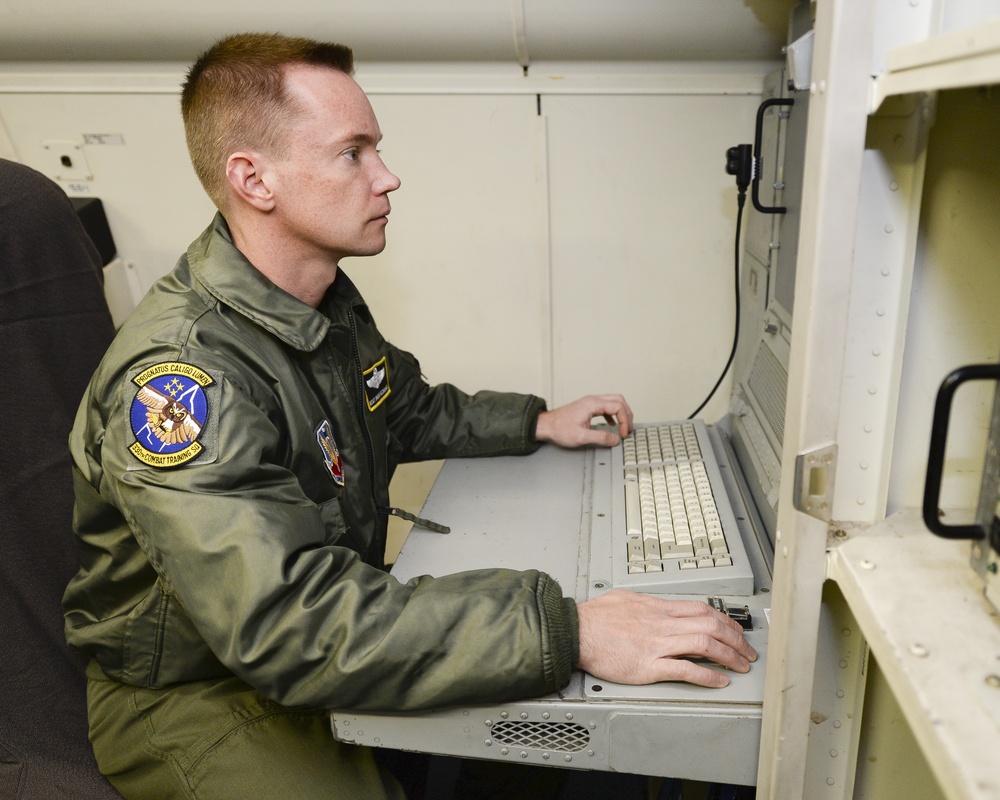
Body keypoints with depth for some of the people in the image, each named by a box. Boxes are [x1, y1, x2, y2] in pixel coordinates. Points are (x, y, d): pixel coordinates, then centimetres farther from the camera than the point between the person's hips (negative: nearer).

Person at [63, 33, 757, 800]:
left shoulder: (329, 302, -2)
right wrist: (567, 631, -41)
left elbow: (408, 410, 16)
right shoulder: (180, 371, -31)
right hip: (196, 694, -6)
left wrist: (537, 423, 3)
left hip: (340, 618, 7)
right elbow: (288, 623, -39)